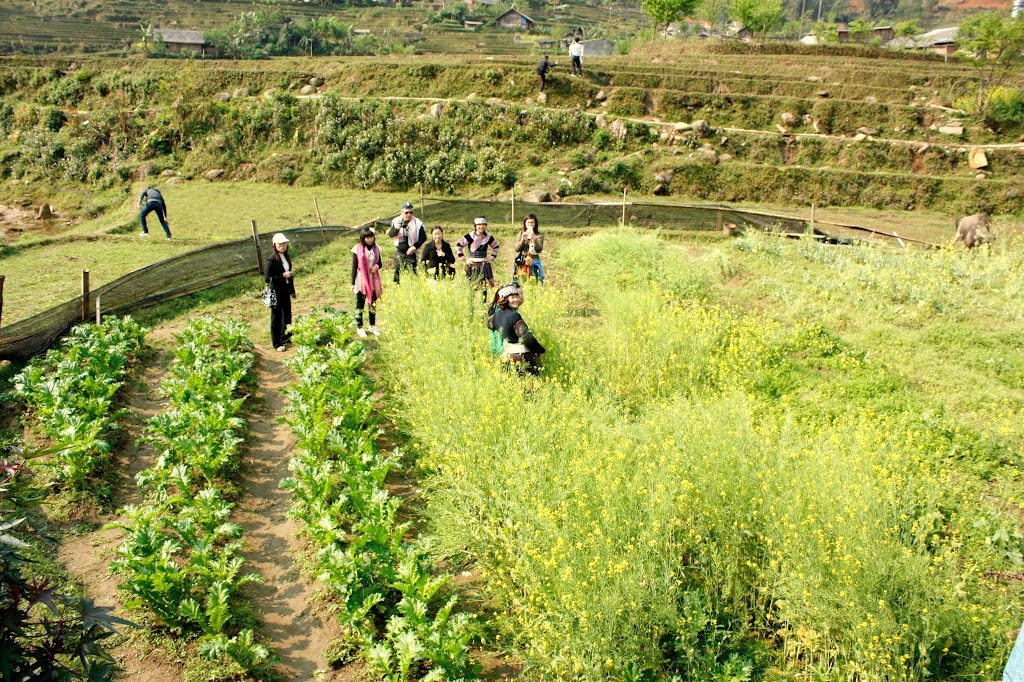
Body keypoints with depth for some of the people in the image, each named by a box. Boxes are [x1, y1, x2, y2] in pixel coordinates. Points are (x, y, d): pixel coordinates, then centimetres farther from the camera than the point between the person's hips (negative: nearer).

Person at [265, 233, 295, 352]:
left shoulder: (287, 257, 5)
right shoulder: (271, 260, -17)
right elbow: (267, 278, -18)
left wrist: (292, 290, 15)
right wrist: (282, 276, -22)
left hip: (286, 290, 7)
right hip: (276, 292, -7)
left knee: (287, 314, 16)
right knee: (276, 317, 3)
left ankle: (286, 337, 33)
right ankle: (277, 343, 12)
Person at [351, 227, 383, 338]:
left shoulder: (376, 248, 2)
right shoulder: (358, 249, -10)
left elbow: (379, 262, 14)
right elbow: (354, 267, -7)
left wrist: (377, 266, -11)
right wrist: (353, 283, -8)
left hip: (373, 280, 4)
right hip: (361, 280, -4)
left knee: (373, 303, 12)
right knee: (360, 304, 5)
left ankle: (372, 326, 27)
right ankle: (359, 328, 15)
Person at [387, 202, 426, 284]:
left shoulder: (417, 223, -5)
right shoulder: (396, 221, 3)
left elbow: (423, 237, -2)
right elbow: (390, 234, 1)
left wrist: (414, 247, -12)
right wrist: (396, 229, -21)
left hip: (410, 253, -3)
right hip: (399, 253, 3)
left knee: (412, 274, -9)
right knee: (398, 273, 9)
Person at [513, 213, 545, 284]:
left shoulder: (539, 235, 2)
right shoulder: (521, 234, 8)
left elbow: (539, 249, -11)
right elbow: (517, 249, 0)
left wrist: (533, 238, -23)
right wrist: (523, 239, -15)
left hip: (534, 262, -1)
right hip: (522, 263, 2)